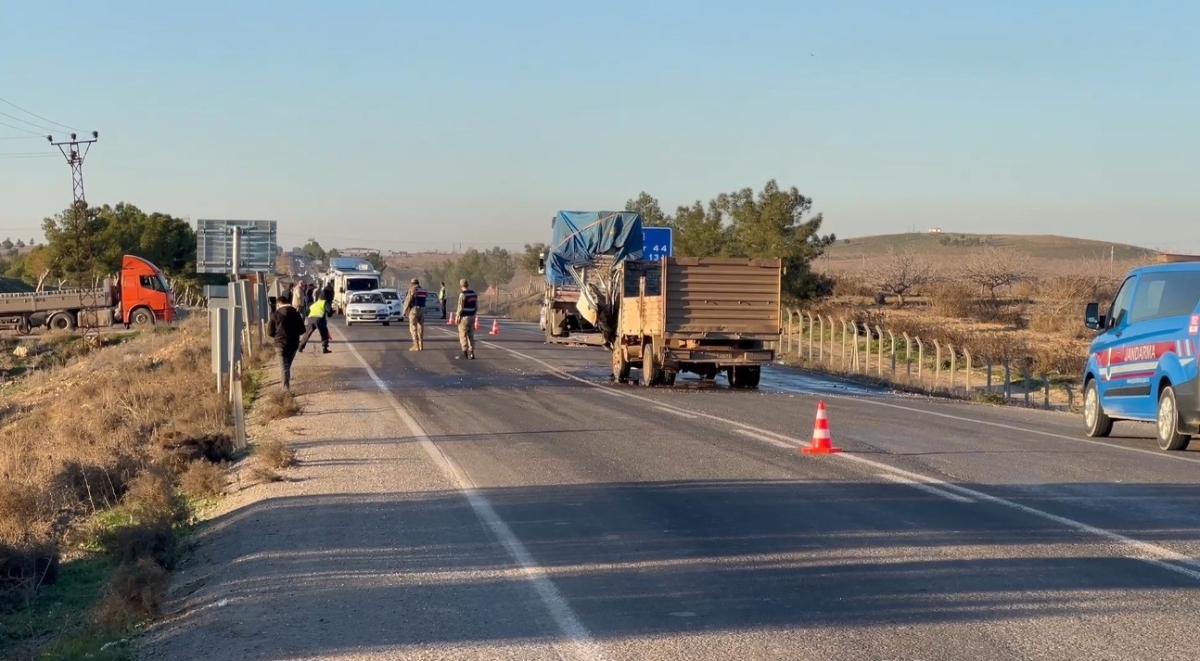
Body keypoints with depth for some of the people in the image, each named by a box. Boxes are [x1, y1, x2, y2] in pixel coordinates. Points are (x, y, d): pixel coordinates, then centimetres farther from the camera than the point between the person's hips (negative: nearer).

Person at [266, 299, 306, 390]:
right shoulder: (295, 313, 2)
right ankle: (287, 385, 24)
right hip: (294, 343, 2)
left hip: (282, 343, -2)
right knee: (288, 365, 19)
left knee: (285, 367, 1)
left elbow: (270, 332, -2)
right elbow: (302, 330, 3)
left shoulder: (275, 314, -4)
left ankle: (286, 387, -6)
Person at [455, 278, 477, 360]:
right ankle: (471, 353, 10)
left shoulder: (462, 295, -15)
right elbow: (477, 307, 9)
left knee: (463, 335, 2)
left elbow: (460, 308, -15)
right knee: (471, 335, 11)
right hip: (472, 317, 7)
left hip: (464, 317, -7)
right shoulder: (474, 294, 6)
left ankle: (465, 353, 1)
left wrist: (457, 316, -4)